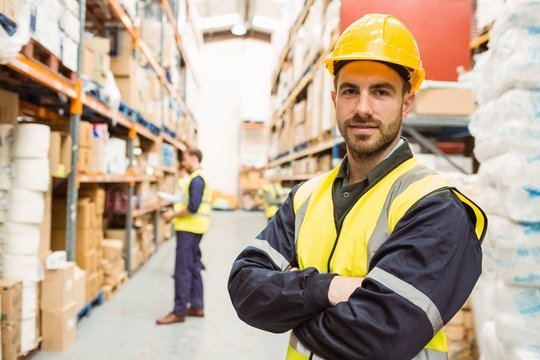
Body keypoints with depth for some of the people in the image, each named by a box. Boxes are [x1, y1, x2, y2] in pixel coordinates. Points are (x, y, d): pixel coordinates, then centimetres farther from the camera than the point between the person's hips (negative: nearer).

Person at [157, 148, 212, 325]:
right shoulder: (199, 178, 17)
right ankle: (197, 306, 22)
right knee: (193, 267, 14)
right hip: (192, 228, 11)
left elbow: (192, 207, -23)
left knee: (182, 270, -7)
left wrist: (173, 215, -14)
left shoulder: (196, 179, -15)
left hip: (189, 229, -11)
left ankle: (179, 311, -4)